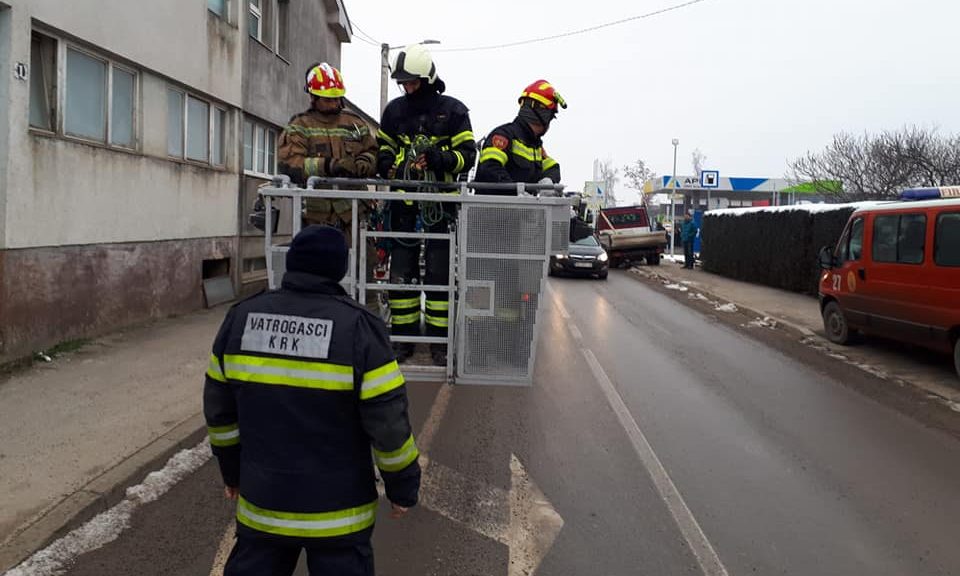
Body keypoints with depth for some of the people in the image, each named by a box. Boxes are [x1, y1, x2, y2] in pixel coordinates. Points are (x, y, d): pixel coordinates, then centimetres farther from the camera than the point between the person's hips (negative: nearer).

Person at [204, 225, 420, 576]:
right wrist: (403, 486, -1)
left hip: (262, 503, 4)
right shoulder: (357, 327, -17)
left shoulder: (241, 317, -4)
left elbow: (219, 408, 5)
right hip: (337, 510, -3)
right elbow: (388, 419, -15)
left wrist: (232, 468, 20)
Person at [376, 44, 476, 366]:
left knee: (440, 273, -1)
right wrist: (389, 167, -1)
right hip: (403, 201, 3)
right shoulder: (394, 110, 12)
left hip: (440, 203, -3)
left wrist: (438, 158, -18)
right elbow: (383, 151, 21)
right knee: (401, 272, 4)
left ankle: (439, 340, 7)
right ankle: (403, 337, 14)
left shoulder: (453, 110, 2)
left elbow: (468, 155, -1)